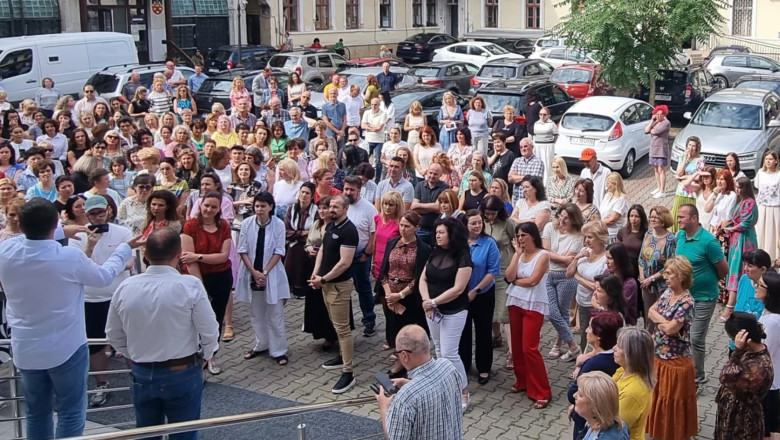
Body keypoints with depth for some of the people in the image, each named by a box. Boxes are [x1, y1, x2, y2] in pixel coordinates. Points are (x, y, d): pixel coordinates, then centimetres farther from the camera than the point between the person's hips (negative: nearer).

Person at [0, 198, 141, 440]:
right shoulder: (70, 256, -23)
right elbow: (104, 276, -2)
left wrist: (64, 232, 19)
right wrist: (125, 248, 12)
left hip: (24, 350, 4)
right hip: (66, 349, -4)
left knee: (36, 412, 19)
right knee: (70, 413, 9)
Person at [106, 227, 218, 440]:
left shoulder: (126, 287, -7)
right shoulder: (190, 285, -19)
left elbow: (113, 335, 5)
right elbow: (209, 332, -12)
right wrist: (206, 355, 8)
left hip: (141, 374, 3)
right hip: (183, 373, -3)